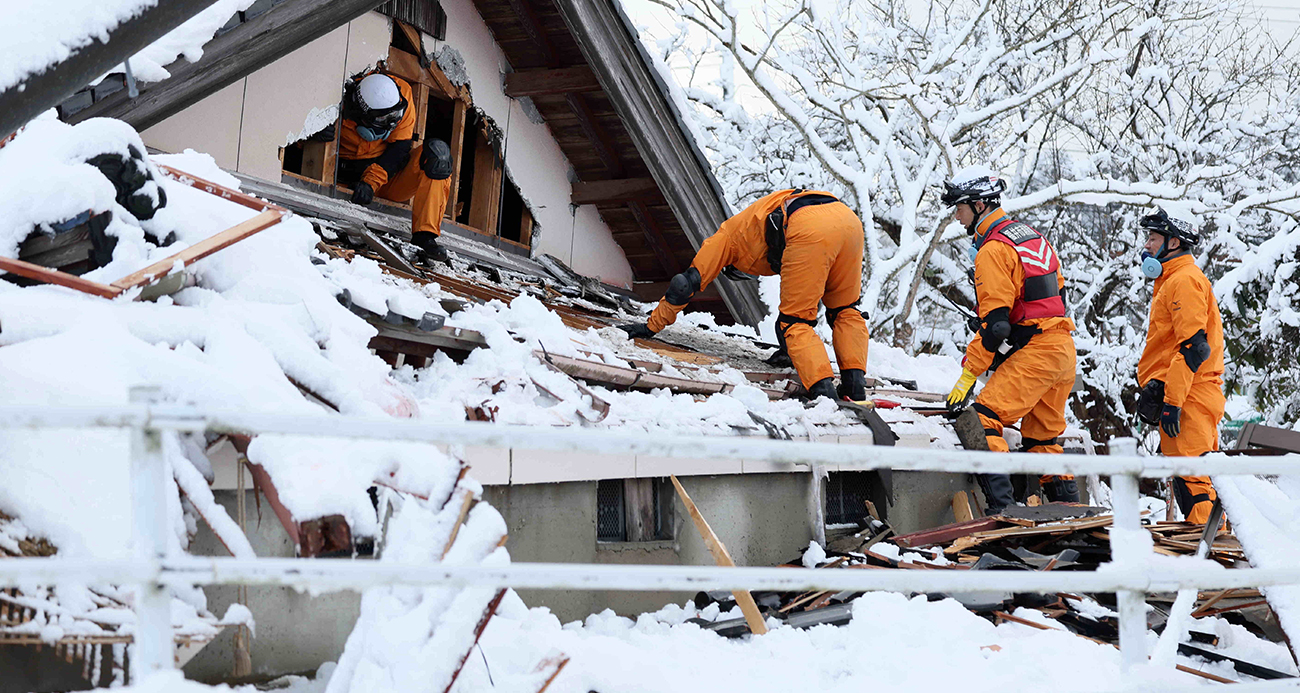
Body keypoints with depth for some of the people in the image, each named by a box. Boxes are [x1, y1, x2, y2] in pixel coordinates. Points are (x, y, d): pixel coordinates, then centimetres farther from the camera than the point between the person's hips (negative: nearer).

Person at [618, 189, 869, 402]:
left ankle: (824, 392, -12)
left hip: (811, 230, -7)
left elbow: (688, 282, 28)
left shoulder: (726, 236, 29)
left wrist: (652, 325, 36)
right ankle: (855, 384, 8)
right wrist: (791, 348, 52)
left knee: (793, 321, 3)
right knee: (844, 310, 22)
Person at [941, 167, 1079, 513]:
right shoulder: (1031, 235, 18)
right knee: (1042, 438, 17)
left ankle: (1000, 507, -23)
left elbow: (995, 322, -17)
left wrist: (968, 374, -14)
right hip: (1064, 347, 10)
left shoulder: (993, 249, -11)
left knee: (984, 420, -15)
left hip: (1033, 351, -10)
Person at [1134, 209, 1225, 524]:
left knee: (1191, 478, -12)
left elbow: (1193, 347, -18)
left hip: (1187, 397, -10)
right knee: (1195, 476, 12)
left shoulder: (1185, 280, -8)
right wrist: (1156, 390, 24)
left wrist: (1171, 401, -21)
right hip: (1192, 398, 10)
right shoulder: (1171, 281, 24)